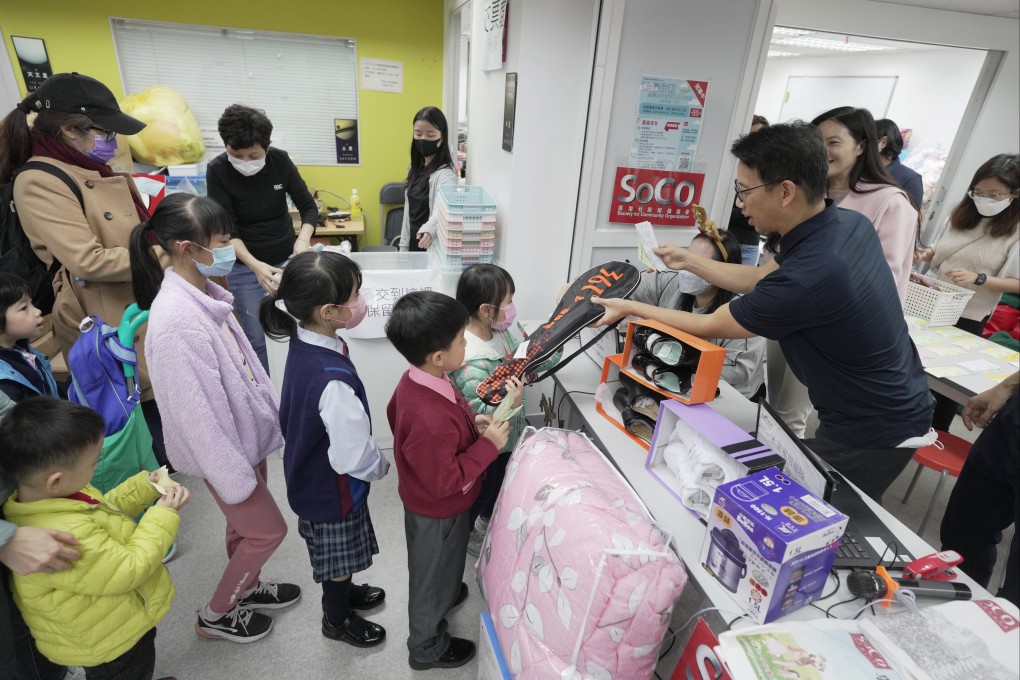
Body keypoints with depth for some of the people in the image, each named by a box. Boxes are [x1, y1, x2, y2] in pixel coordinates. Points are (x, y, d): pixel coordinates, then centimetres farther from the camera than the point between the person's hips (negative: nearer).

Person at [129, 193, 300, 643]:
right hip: (222, 447, -8)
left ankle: (247, 587, 50)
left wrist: (267, 413, 14)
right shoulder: (177, 321, -31)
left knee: (245, 523, 25)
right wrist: (232, 475, -18)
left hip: (245, 432, 8)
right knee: (268, 530, 10)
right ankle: (215, 616, 33)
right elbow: (197, 412, -26)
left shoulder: (201, 290, -4)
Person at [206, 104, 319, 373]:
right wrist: (255, 265, -34)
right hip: (245, 267, -2)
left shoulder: (281, 161, -9)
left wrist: (303, 239, -26)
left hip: (287, 259, 2)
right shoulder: (217, 170, -14)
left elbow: (308, 206, -5)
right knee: (257, 338, 2)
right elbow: (227, 229, -17)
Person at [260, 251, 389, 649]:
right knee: (339, 556, 21)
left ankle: (341, 592, 59)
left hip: (311, 474, 8)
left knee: (333, 551, 32)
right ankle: (337, 620, 48)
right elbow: (354, 456, -32)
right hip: (333, 488, -8)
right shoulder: (334, 381, -41)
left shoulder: (303, 342, -12)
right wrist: (381, 467, -9)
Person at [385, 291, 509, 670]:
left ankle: (443, 594, 64)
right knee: (434, 573, 19)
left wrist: (468, 423, -1)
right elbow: (445, 482, -32)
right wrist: (488, 445, -25)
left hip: (424, 502, 8)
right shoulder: (433, 420, -43)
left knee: (433, 568, 34)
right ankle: (427, 648, 46)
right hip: (438, 511, -8)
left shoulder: (414, 379, -14)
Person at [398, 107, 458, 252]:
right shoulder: (415, 169, 8)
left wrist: (428, 230, -56)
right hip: (413, 243, 8)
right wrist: (404, 245, 12)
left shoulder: (445, 174, -18)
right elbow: (408, 212, 13)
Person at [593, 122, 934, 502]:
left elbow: (709, 327, -19)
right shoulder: (848, 224, -6)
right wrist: (690, 261, 11)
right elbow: (763, 278, 9)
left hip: (874, 434, -8)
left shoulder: (807, 276, -35)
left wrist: (630, 308, -10)